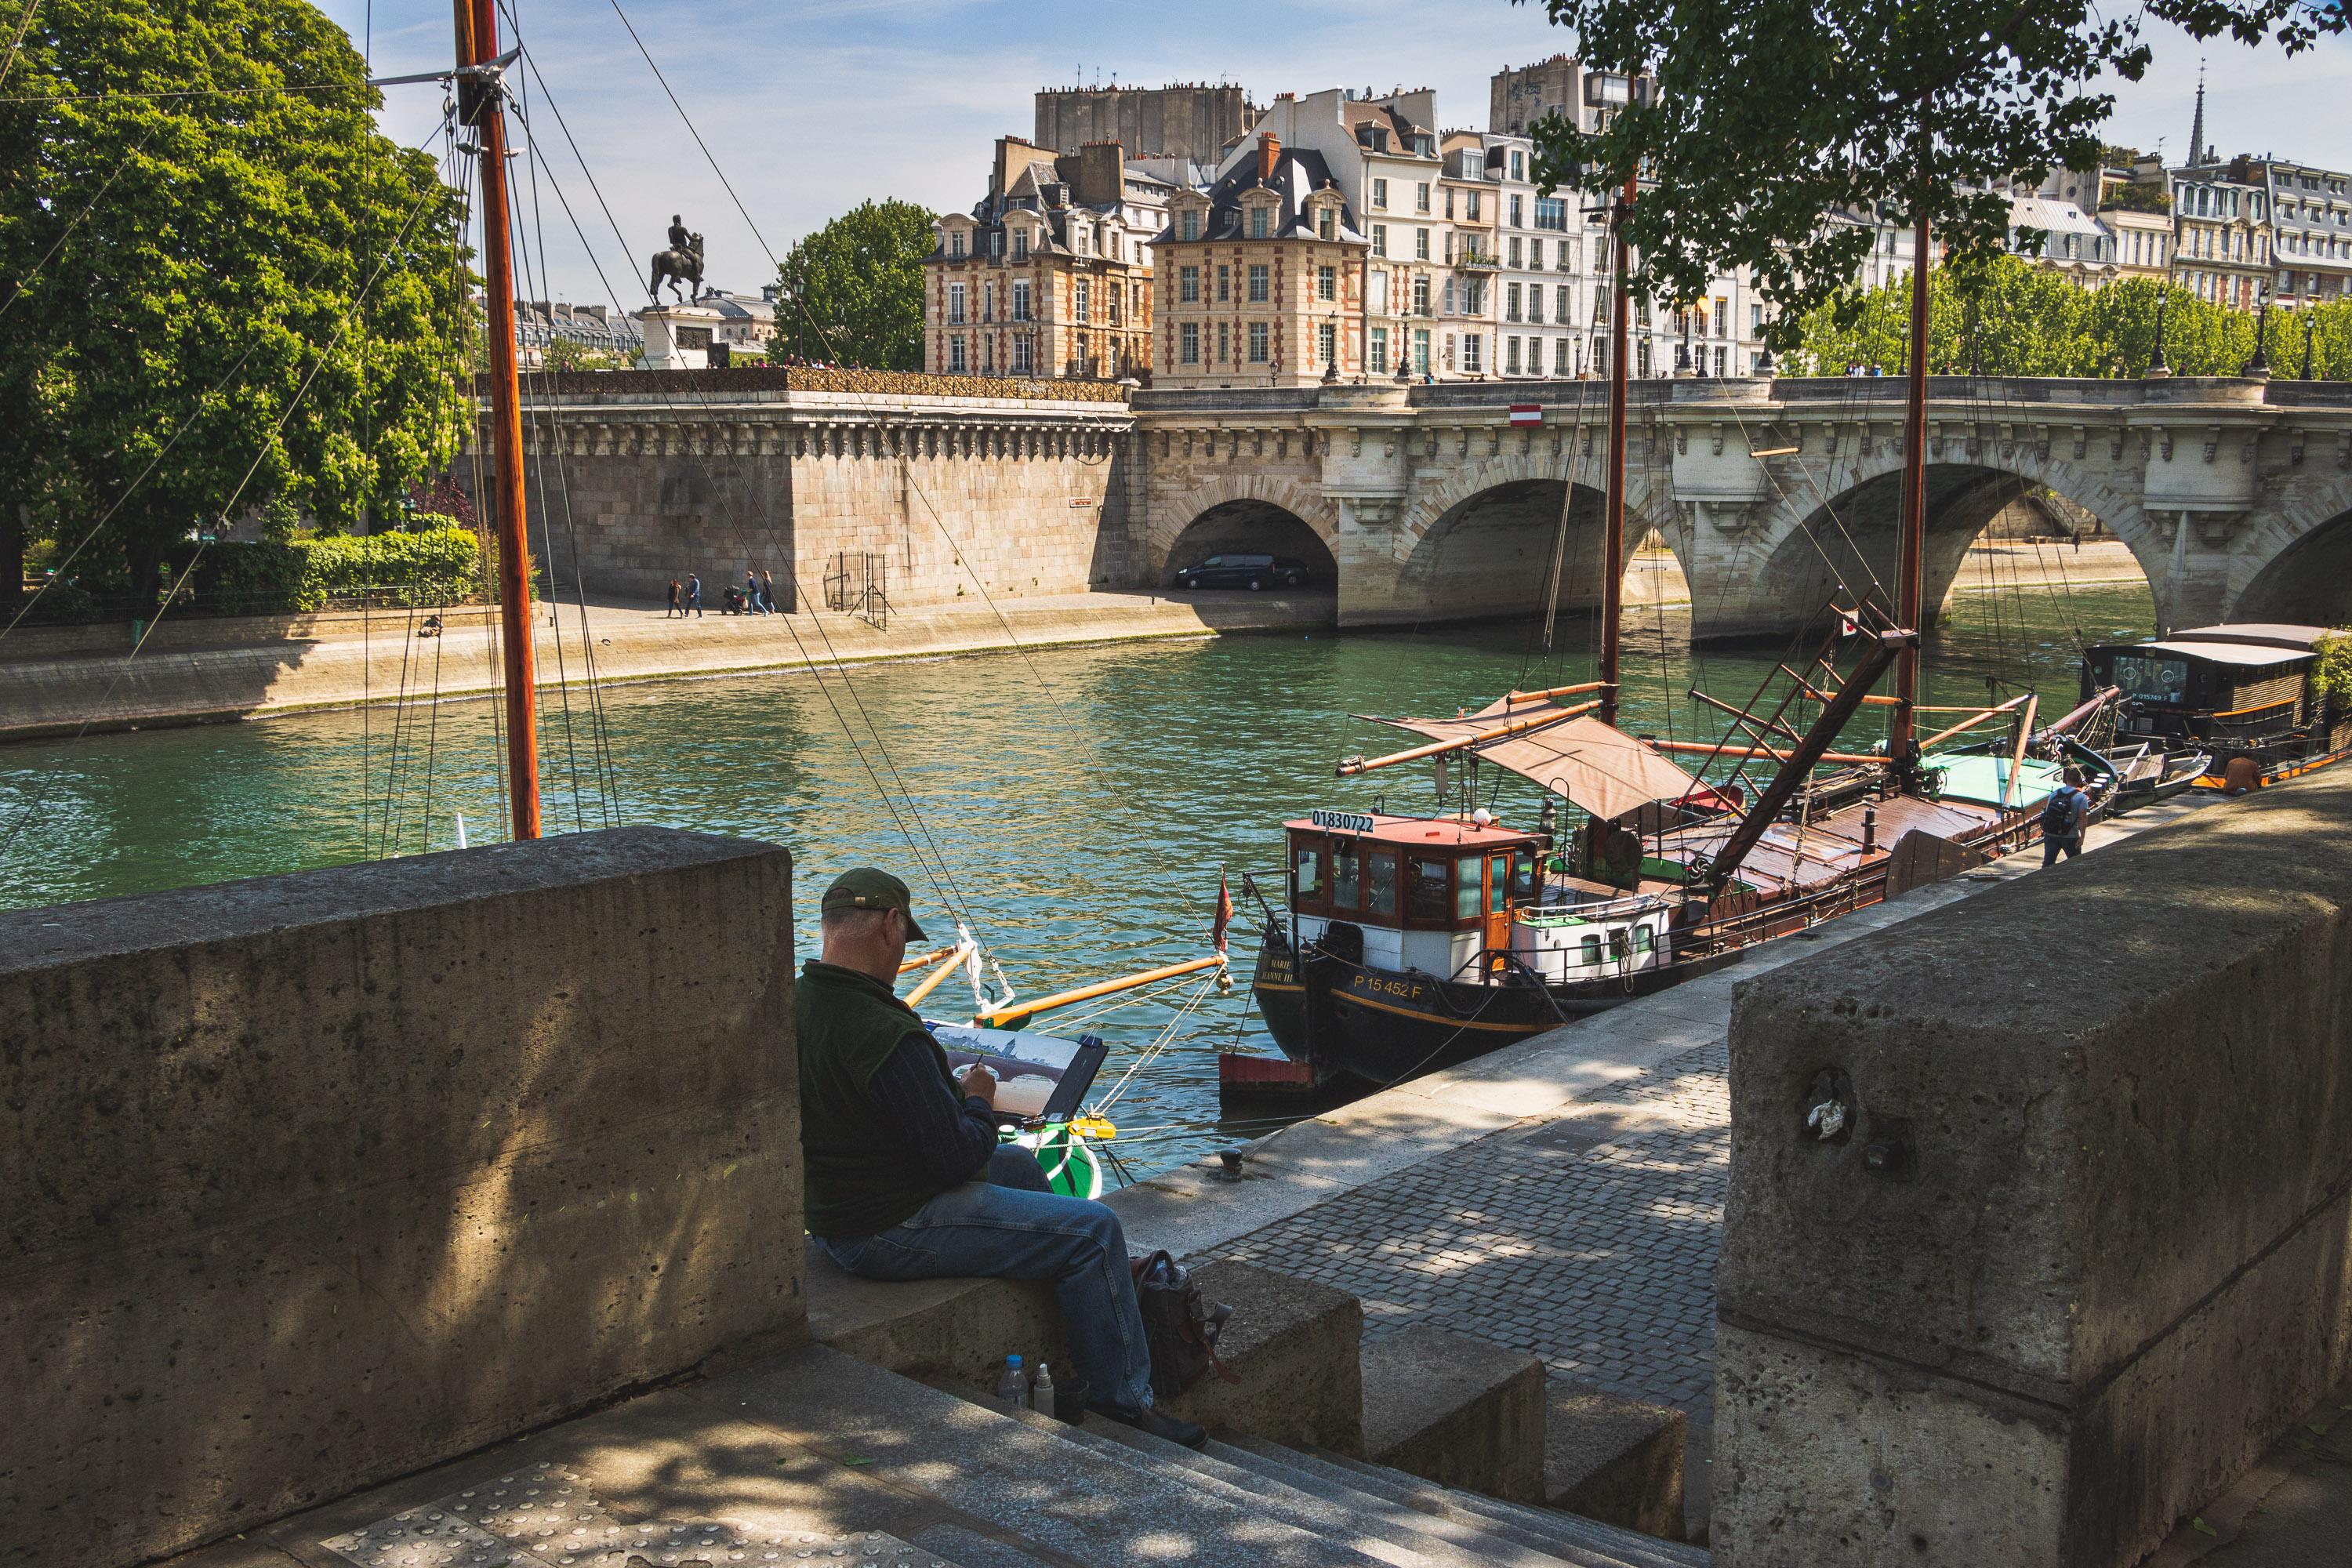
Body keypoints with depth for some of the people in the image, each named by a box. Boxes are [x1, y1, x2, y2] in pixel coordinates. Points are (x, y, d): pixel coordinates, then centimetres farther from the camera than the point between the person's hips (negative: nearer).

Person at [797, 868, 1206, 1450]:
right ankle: (1120, 1401, 8)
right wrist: (978, 1103, -5)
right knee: (1095, 1231, -4)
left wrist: (951, 1094, 10)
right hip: (891, 1232, -10)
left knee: (1017, 1164, 28)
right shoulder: (887, 1036, -30)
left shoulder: (793, 1005, -1)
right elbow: (957, 1157, -25)